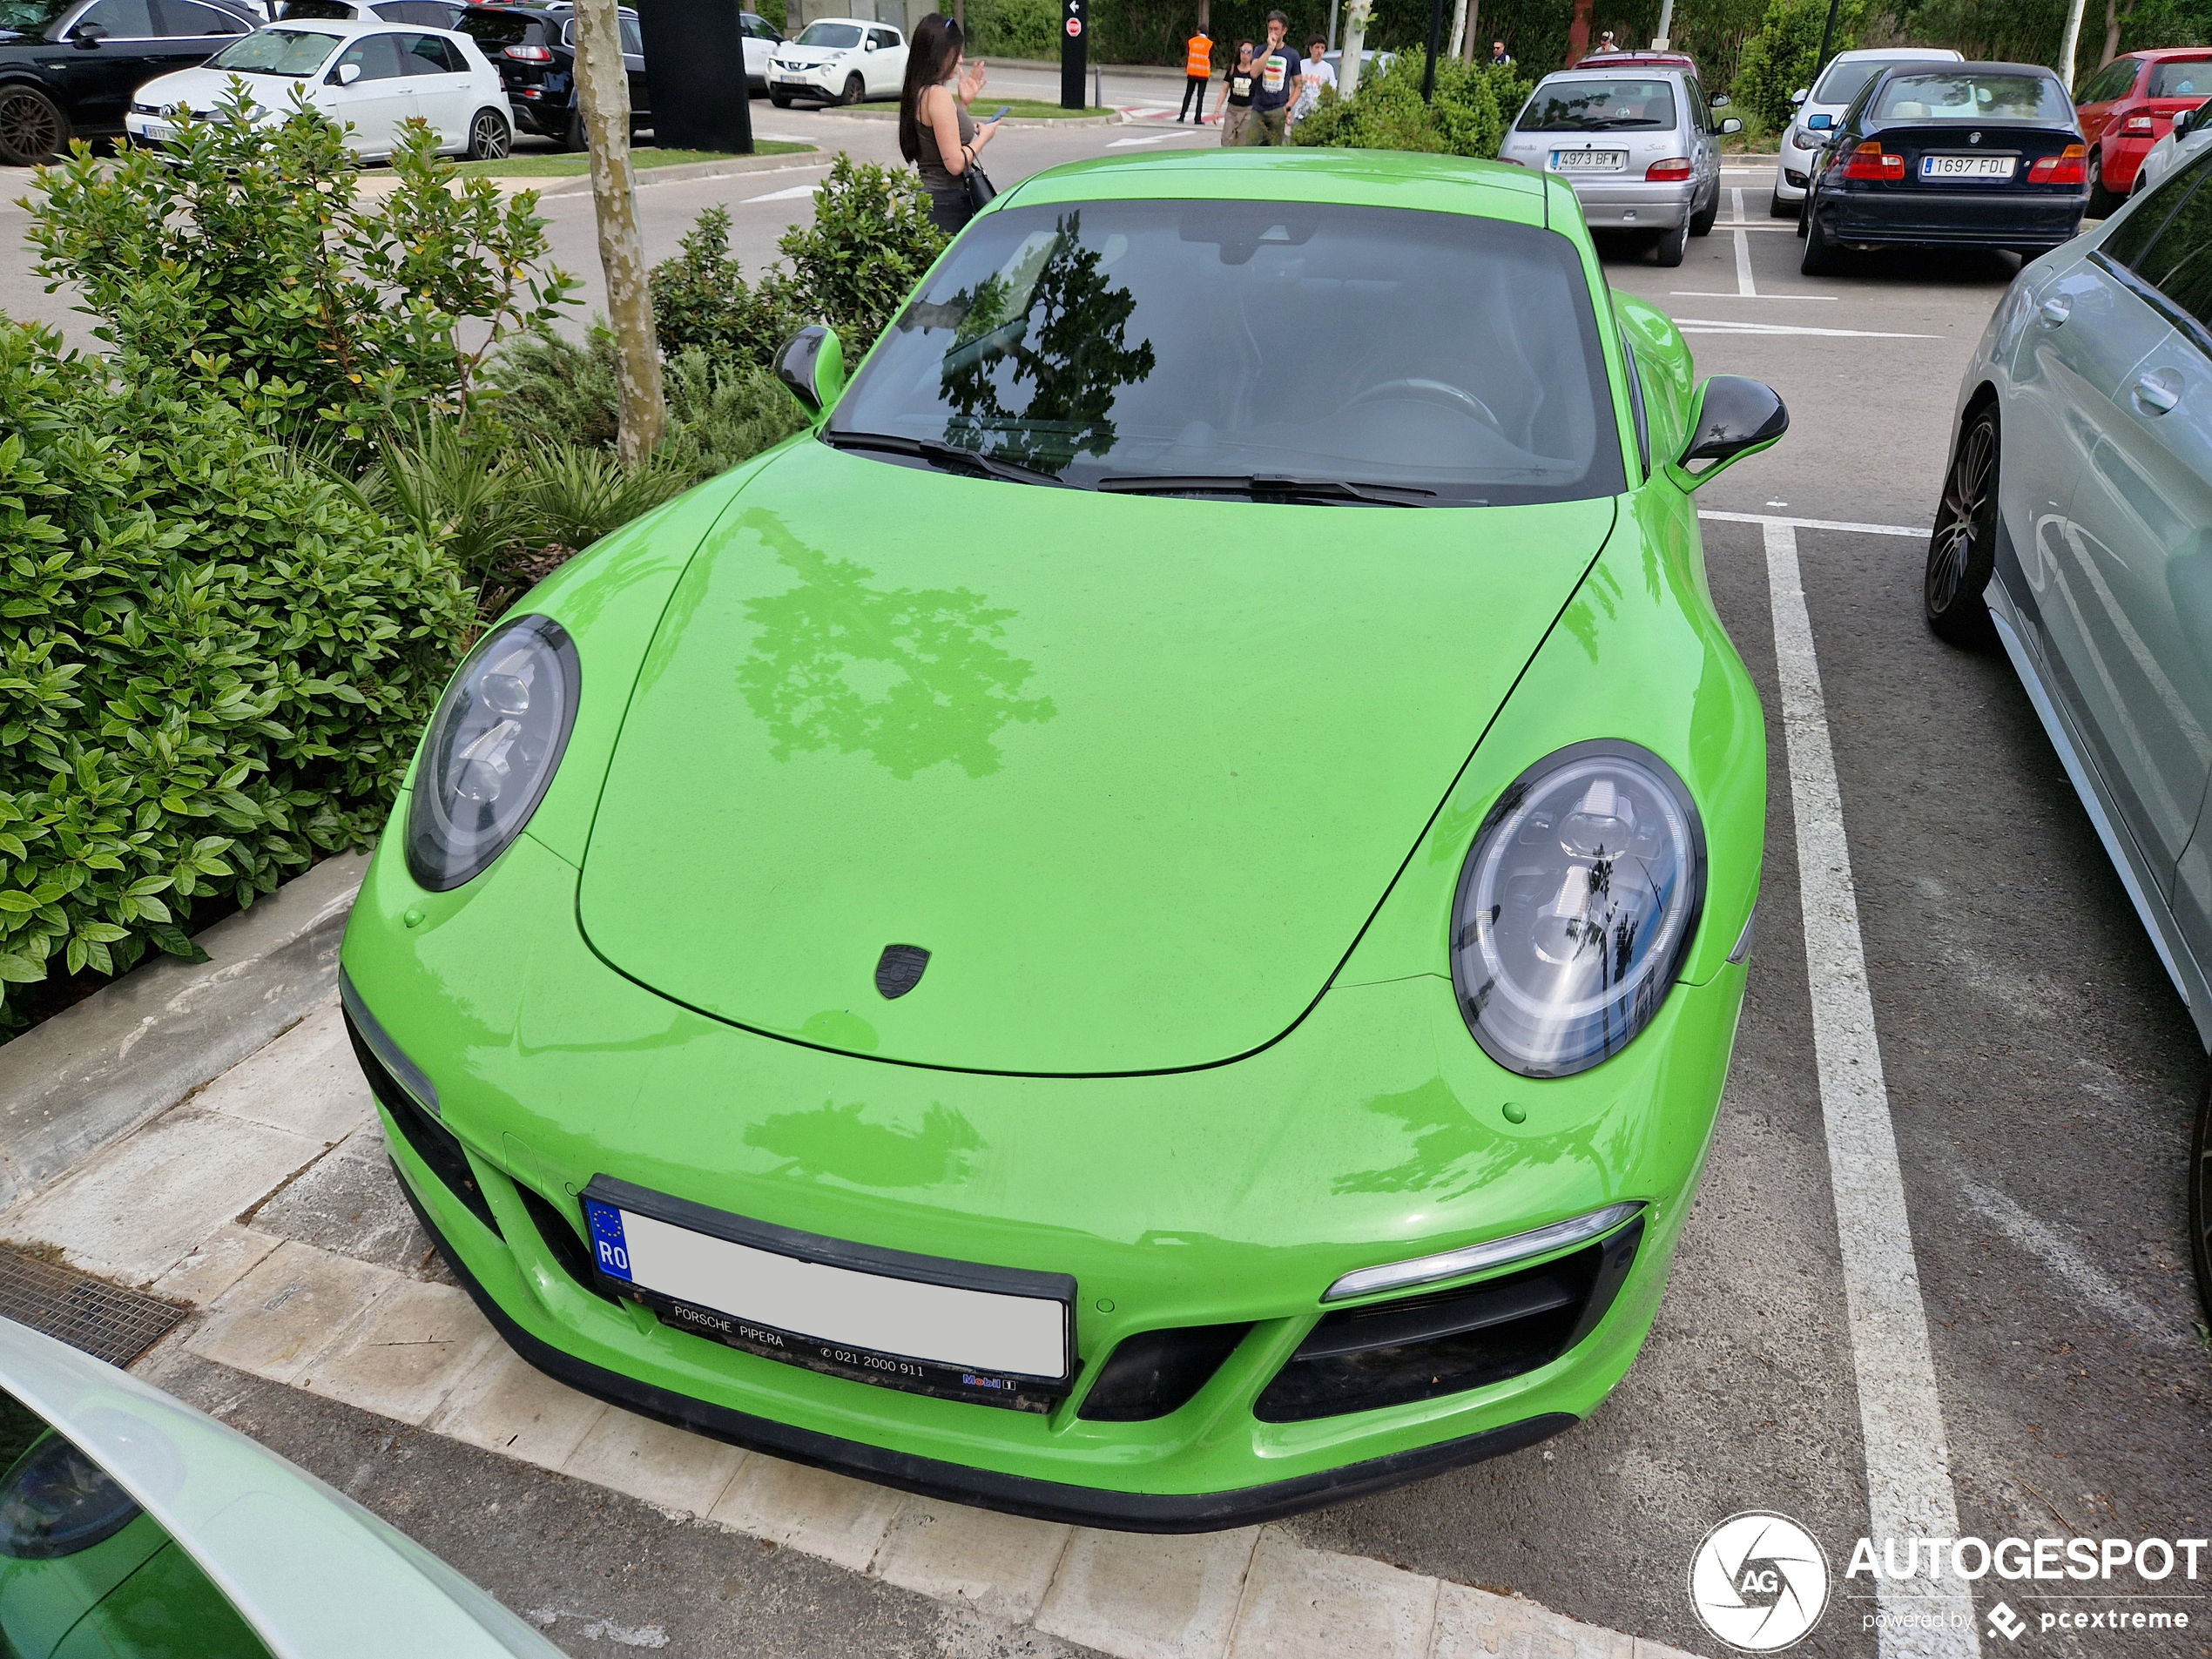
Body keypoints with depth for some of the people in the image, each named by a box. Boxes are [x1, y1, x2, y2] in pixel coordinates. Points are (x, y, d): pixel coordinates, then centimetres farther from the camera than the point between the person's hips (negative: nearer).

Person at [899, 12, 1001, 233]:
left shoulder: (916, 92, 13)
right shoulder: (938, 94, -16)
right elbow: (955, 163, -20)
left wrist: (963, 102, 16)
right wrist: (984, 135, -3)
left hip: (927, 196, 10)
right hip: (947, 204, -10)